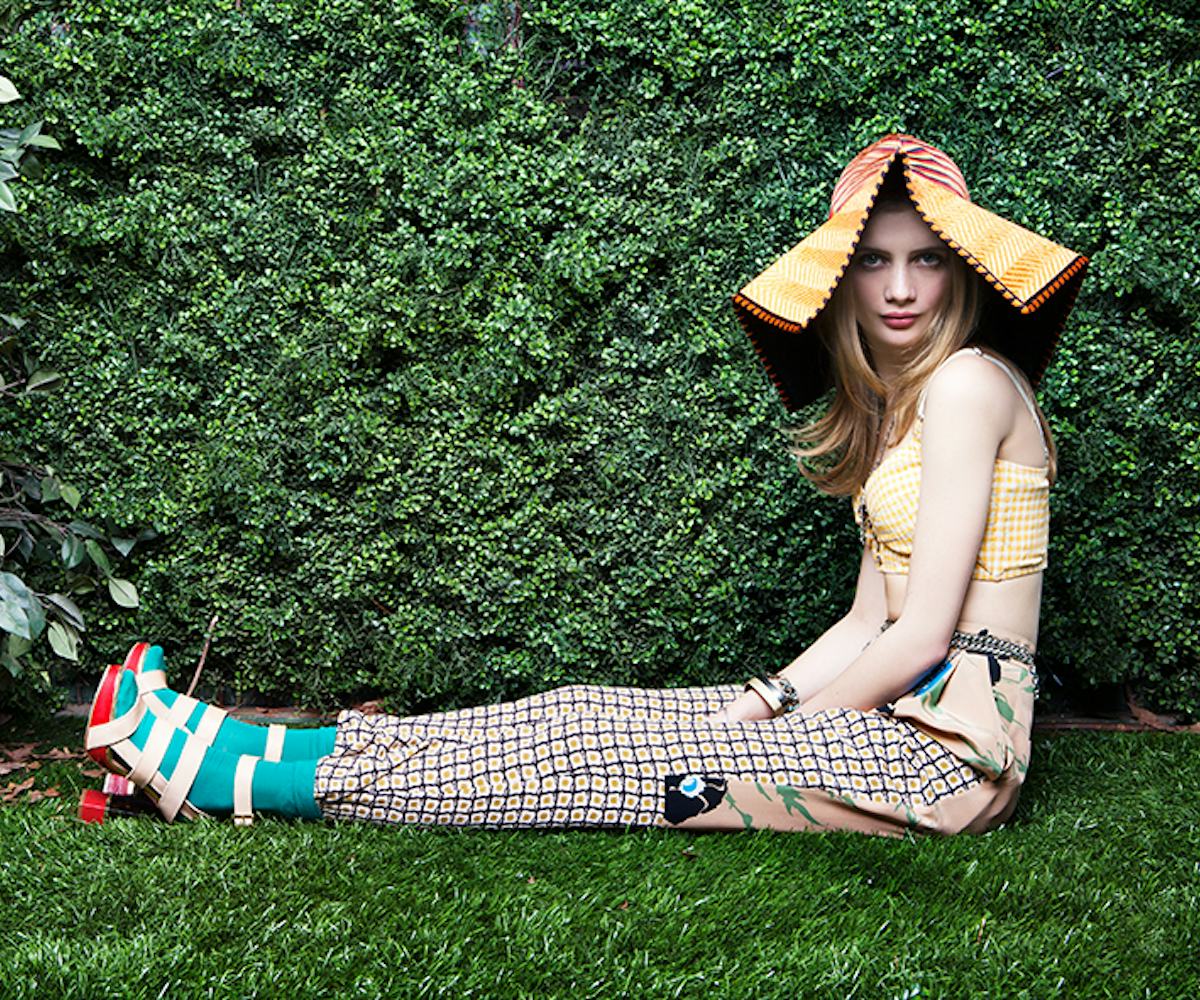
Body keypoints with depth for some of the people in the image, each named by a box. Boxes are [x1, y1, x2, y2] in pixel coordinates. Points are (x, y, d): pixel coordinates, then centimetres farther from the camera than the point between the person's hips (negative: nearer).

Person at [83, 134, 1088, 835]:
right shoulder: (901, 398, 17)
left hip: (949, 744, -8)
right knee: (593, 717, 0)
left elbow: (922, 634, -16)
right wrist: (762, 707, 0)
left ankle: (235, 777, -7)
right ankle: (248, 750, 2)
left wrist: (773, 736, -7)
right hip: (904, 719, 8)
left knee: (591, 746, -12)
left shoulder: (966, 382, -13)